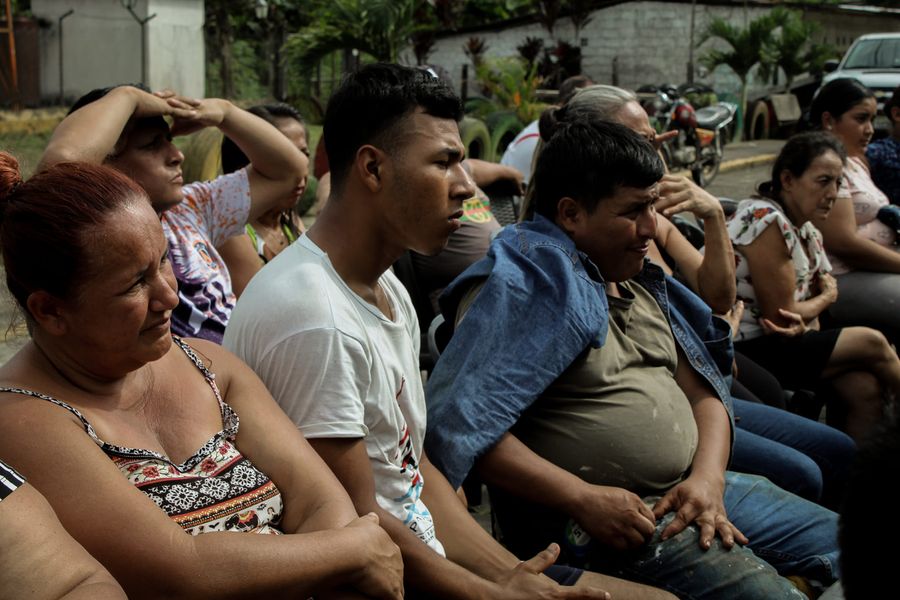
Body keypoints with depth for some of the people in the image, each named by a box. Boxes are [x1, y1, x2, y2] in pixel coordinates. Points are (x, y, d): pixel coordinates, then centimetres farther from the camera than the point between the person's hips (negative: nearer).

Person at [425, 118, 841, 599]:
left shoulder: (640, 282, 14)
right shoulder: (521, 288, -12)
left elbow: (702, 389, 14)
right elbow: (460, 426, -21)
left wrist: (708, 476, -5)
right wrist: (584, 500, -21)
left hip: (700, 489, 9)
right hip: (602, 523, -9)